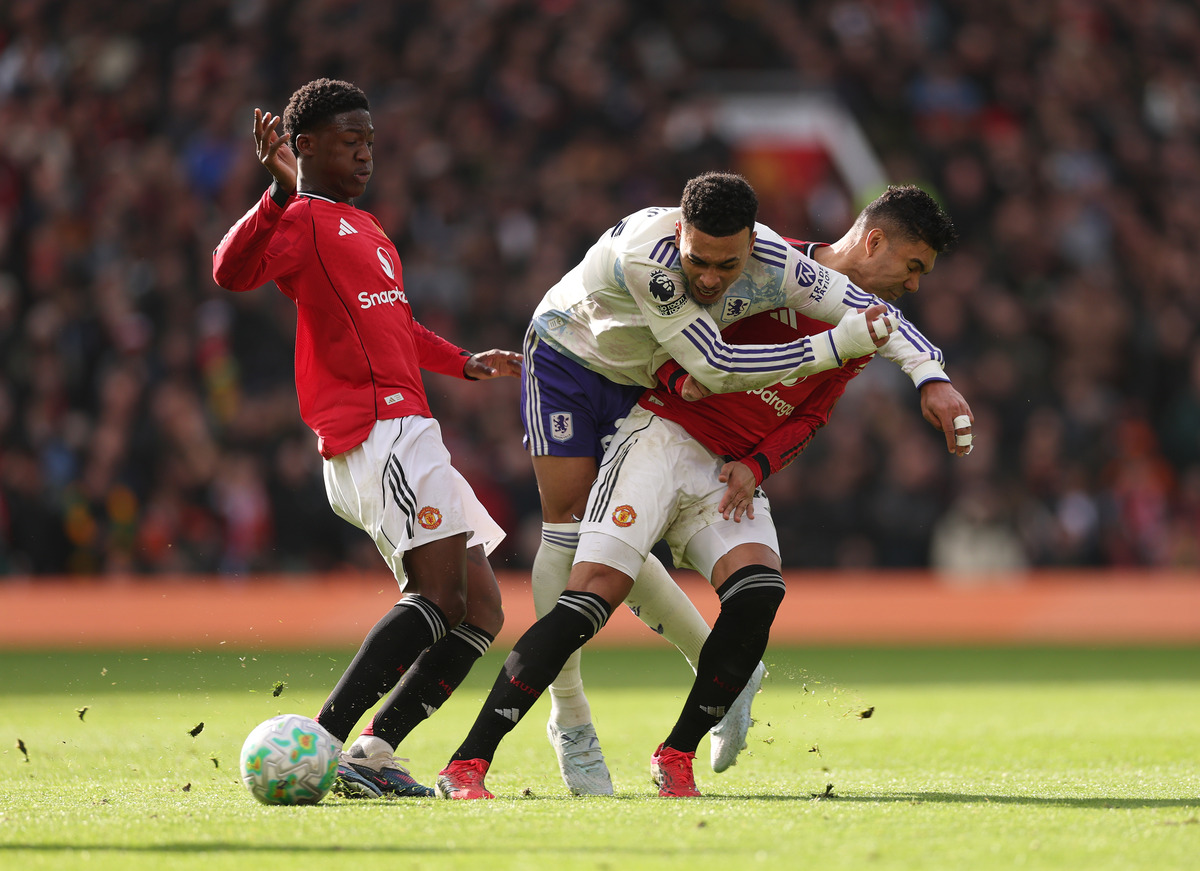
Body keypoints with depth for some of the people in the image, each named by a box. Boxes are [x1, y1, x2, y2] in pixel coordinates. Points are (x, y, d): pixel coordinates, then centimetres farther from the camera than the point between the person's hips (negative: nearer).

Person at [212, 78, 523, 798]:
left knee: (480, 616, 6)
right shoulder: (303, 220, -3)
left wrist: (465, 363, 39)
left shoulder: (363, 225, 28)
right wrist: (282, 193, -36)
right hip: (377, 434, -10)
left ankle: (372, 753, 2)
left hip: (405, 432, 10)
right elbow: (233, 272, -25)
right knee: (440, 596, -23)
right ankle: (320, 746, -27)